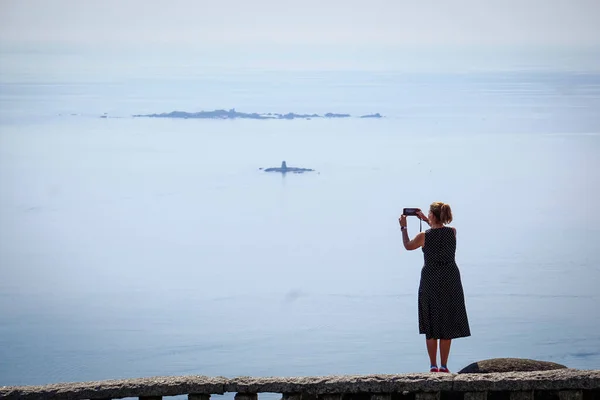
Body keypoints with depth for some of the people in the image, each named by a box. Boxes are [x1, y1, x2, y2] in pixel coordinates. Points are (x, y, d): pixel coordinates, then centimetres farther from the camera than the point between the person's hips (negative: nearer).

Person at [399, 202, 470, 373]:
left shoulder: (424, 236, -12)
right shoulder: (453, 232, -4)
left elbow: (407, 245, 10)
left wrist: (403, 227, 24)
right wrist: (426, 220, 29)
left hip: (430, 282, -2)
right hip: (450, 281, 2)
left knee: (431, 326, 8)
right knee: (447, 324, 9)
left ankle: (433, 366, 9)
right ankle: (444, 366, 10)